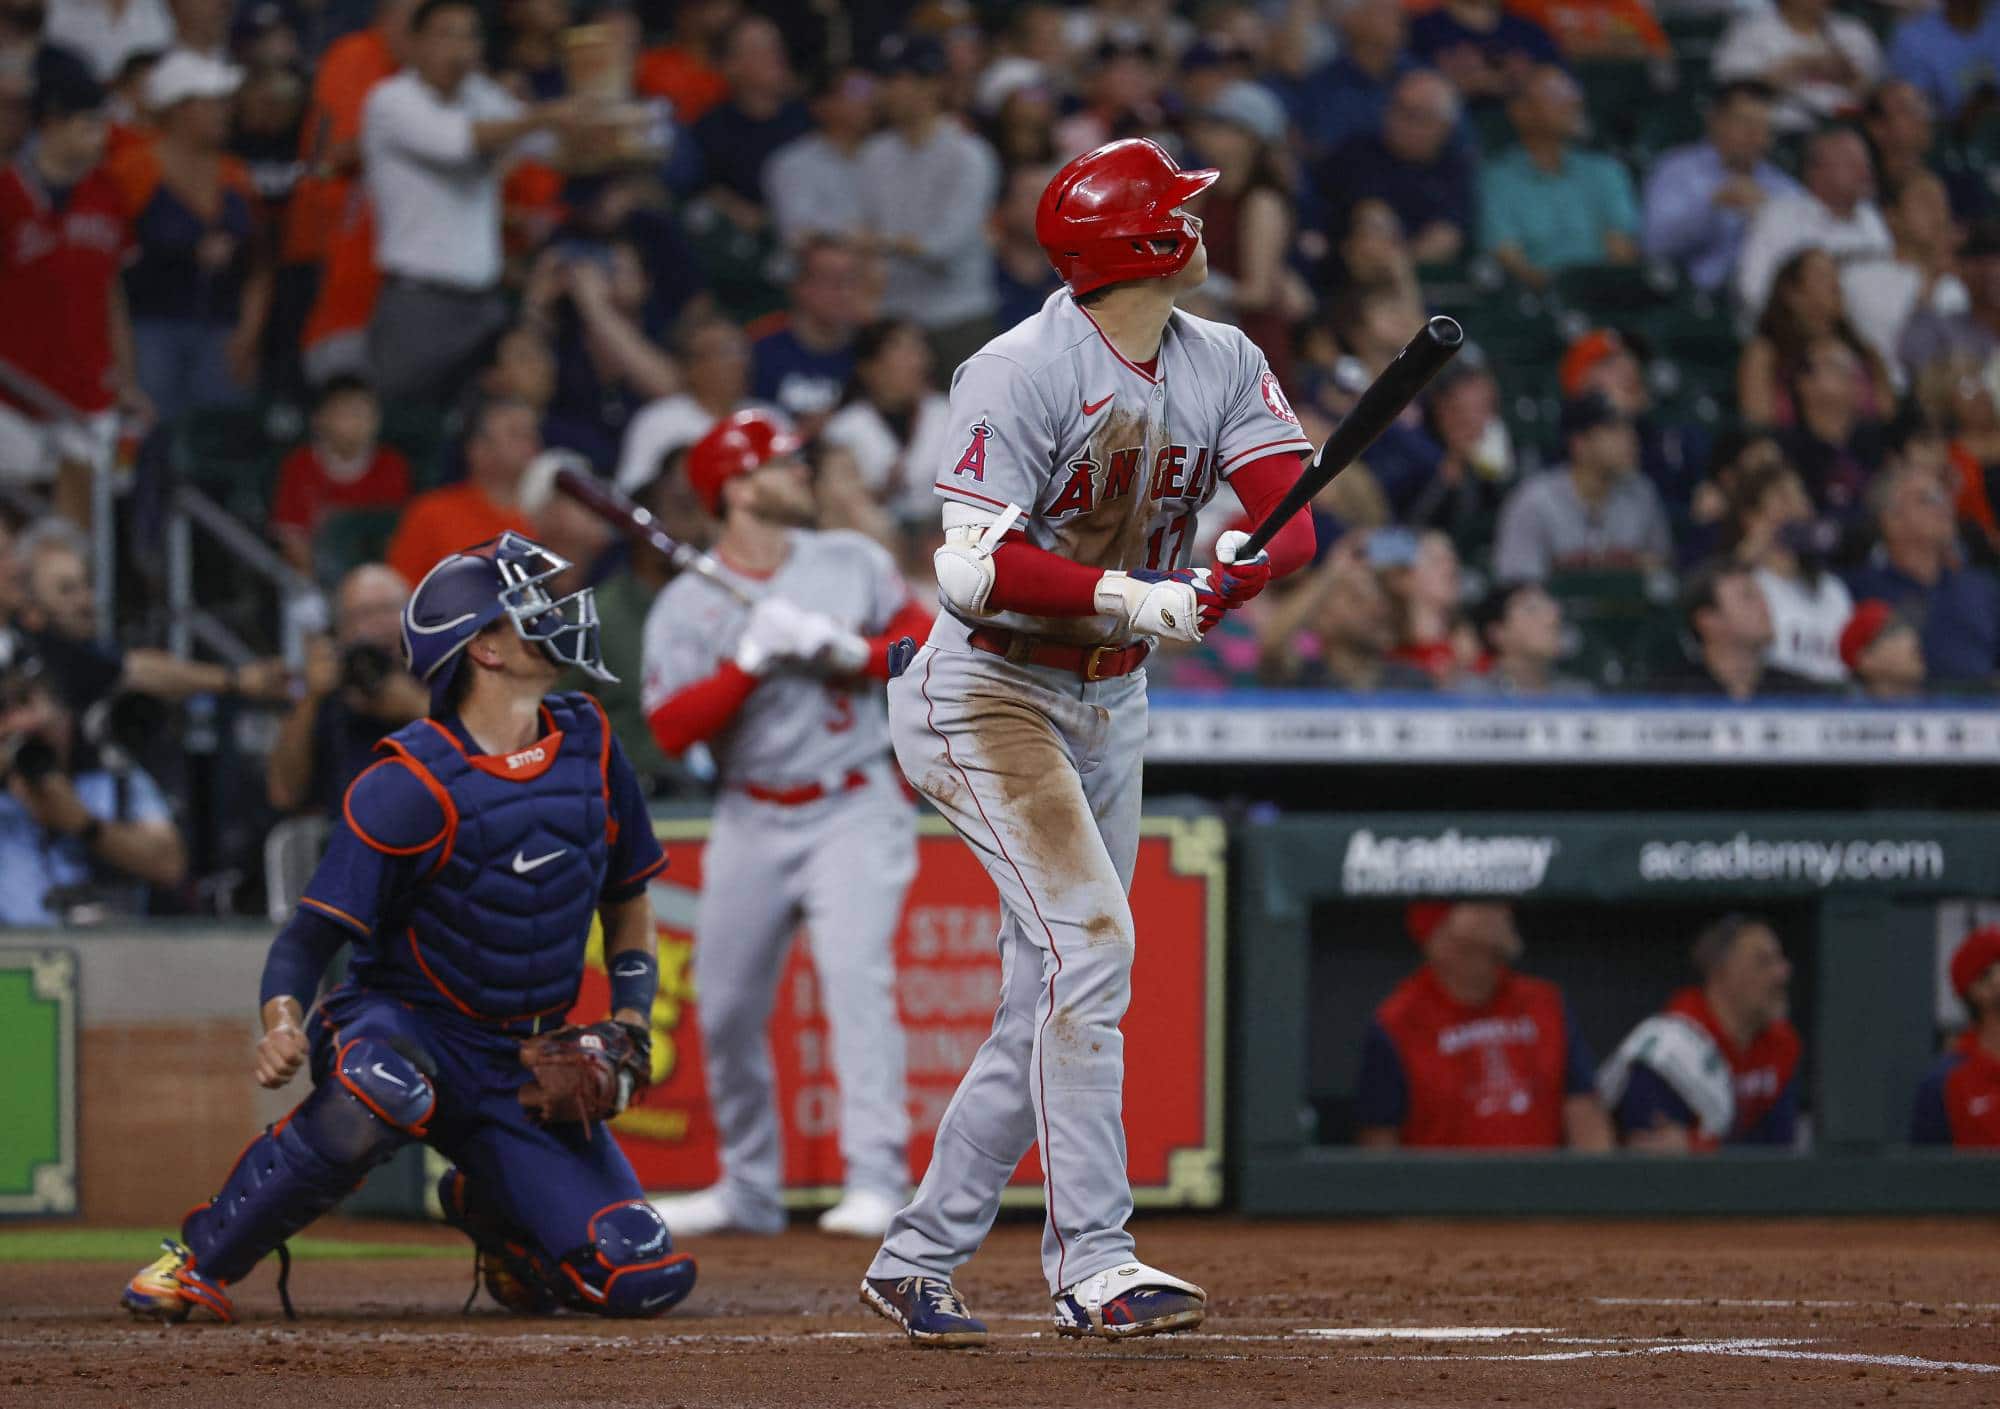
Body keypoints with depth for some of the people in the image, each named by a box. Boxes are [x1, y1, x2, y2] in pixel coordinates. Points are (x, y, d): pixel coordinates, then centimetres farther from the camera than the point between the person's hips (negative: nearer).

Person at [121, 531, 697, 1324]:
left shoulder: (589, 746, 3)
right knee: (380, 1090, -44)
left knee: (645, 1281, -10)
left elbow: (627, 900, 17)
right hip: (403, 1024, -5)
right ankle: (198, 1263, -23)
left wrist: (630, 1024, 3)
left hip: (523, 1066, 5)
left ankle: (488, 1208, 22)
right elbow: (312, 932, -16)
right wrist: (282, 1023, -36)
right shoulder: (412, 784, -16)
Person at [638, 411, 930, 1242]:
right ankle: (749, 1191, 24)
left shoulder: (850, 562, 5)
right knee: (727, 1009, 6)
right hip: (751, 823, 2)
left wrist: (855, 653, -11)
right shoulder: (685, 607, -2)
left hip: (854, 811, -2)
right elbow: (670, 730, -11)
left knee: (855, 972, -21)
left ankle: (876, 1180, -27)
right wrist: (751, 660, -21)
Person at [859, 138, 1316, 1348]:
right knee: (1090, 939, -21)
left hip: (1112, 704, 8)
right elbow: (972, 570, -25)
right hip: (989, 693, -8)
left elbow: (1295, 521, -10)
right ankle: (1093, 1263, -22)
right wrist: (1130, 596, -35)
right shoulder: (1024, 373, -19)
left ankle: (918, 1259, 17)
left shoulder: (1222, 365, 2)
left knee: (1051, 1003, 7)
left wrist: (1243, 561, -32)